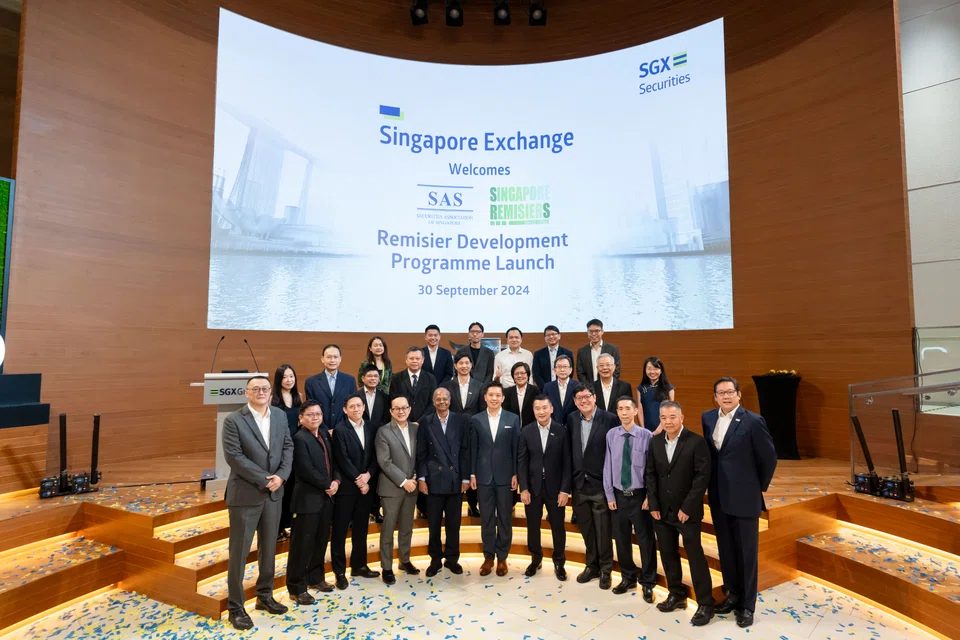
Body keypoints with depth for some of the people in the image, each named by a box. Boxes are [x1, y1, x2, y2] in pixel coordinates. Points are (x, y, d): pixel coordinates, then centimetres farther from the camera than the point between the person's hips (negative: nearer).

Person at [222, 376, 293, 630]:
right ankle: (235, 607, 21)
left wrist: (281, 475, -10)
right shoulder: (233, 420, -11)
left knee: (269, 548, 17)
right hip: (245, 494, -5)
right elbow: (233, 456, -17)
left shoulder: (280, 416, 4)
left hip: (274, 492, 5)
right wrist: (264, 479, -18)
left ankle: (265, 596, 34)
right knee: (239, 551, 6)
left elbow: (288, 446, 6)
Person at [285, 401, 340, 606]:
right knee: (302, 543, 1)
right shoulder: (300, 438, -14)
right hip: (308, 498, -8)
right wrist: (327, 485, -13)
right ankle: (296, 588, 14)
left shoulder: (325, 434, 10)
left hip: (326, 496, 8)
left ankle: (315, 577, 32)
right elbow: (306, 470, -21)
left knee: (321, 540, 16)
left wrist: (336, 481, -4)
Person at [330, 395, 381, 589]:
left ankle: (359, 565, 28)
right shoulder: (340, 430, -9)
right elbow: (343, 459, -14)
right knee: (340, 530, 5)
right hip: (346, 487, -4)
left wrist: (368, 475, -11)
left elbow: (375, 456, 4)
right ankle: (339, 571, 16)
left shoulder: (371, 429, 6)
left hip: (366, 485, 5)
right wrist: (358, 480, -14)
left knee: (361, 529, 15)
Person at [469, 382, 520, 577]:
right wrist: (472, 474, 1)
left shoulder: (513, 419, 0)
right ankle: (488, 556, 22)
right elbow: (473, 449, 4)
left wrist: (515, 474, -4)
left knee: (505, 518, 8)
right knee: (486, 518, 9)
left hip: (505, 475, -1)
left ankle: (502, 557, 22)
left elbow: (516, 449, 0)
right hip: (484, 476, 1)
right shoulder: (476, 419, 2)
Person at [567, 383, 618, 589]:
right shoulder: (571, 419, 2)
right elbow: (570, 450, 7)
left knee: (603, 530, 8)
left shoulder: (610, 419, -12)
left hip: (601, 484, -4)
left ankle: (605, 569, 28)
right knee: (586, 529, 17)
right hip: (579, 484, 4)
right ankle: (592, 565, 35)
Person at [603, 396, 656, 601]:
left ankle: (647, 582, 31)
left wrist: (650, 496, -9)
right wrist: (609, 494, 0)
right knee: (621, 539, 16)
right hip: (619, 495, 3)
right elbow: (608, 466, -1)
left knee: (646, 539, 10)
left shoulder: (647, 435, -13)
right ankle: (628, 578, 37)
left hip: (640, 495, -3)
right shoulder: (611, 435, -5)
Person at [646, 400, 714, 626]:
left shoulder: (696, 442, -11)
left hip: (686, 511, -5)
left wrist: (687, 507, -15)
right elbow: (650, 474, 6)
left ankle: (705, 603, 18)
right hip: (662, 511, 5)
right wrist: (653, 504, -2)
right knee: (668, 554, 13)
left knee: (695, 555, 3)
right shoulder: (655, 442, 4)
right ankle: (677, 595, 30)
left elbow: (703, 476, -14)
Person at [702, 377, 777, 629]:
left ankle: (747, 605, 24)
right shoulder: (708, 418, 3)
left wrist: (759, 487, 1)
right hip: (718, 496, 5)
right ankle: (733, 594, 35)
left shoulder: (753, 421, -14)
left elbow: (769, 458, -7)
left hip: (744, 497, -5)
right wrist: (714, 483, 11)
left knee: (746, 552, 9)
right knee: (726, 549, 17)